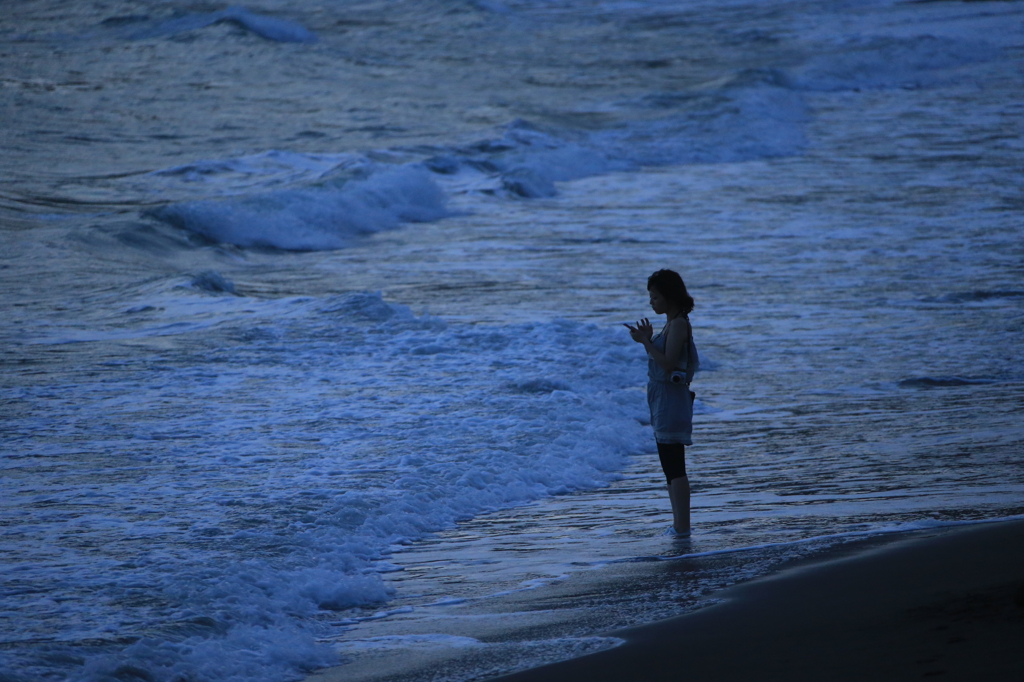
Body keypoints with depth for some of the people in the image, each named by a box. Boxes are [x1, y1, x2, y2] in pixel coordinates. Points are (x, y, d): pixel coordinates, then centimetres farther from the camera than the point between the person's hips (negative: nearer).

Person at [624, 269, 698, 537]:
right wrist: (647, 340, 8)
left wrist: (647, 342, -16)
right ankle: (679, 524, 18)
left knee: (674, 465, -10)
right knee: (670, 464, 13)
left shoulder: (679, 324, -15)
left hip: (672, 397, -11)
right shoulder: (672, 323, 15)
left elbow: (668, 363, -22)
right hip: (662, 397, 11)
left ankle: (682, 526, -10)